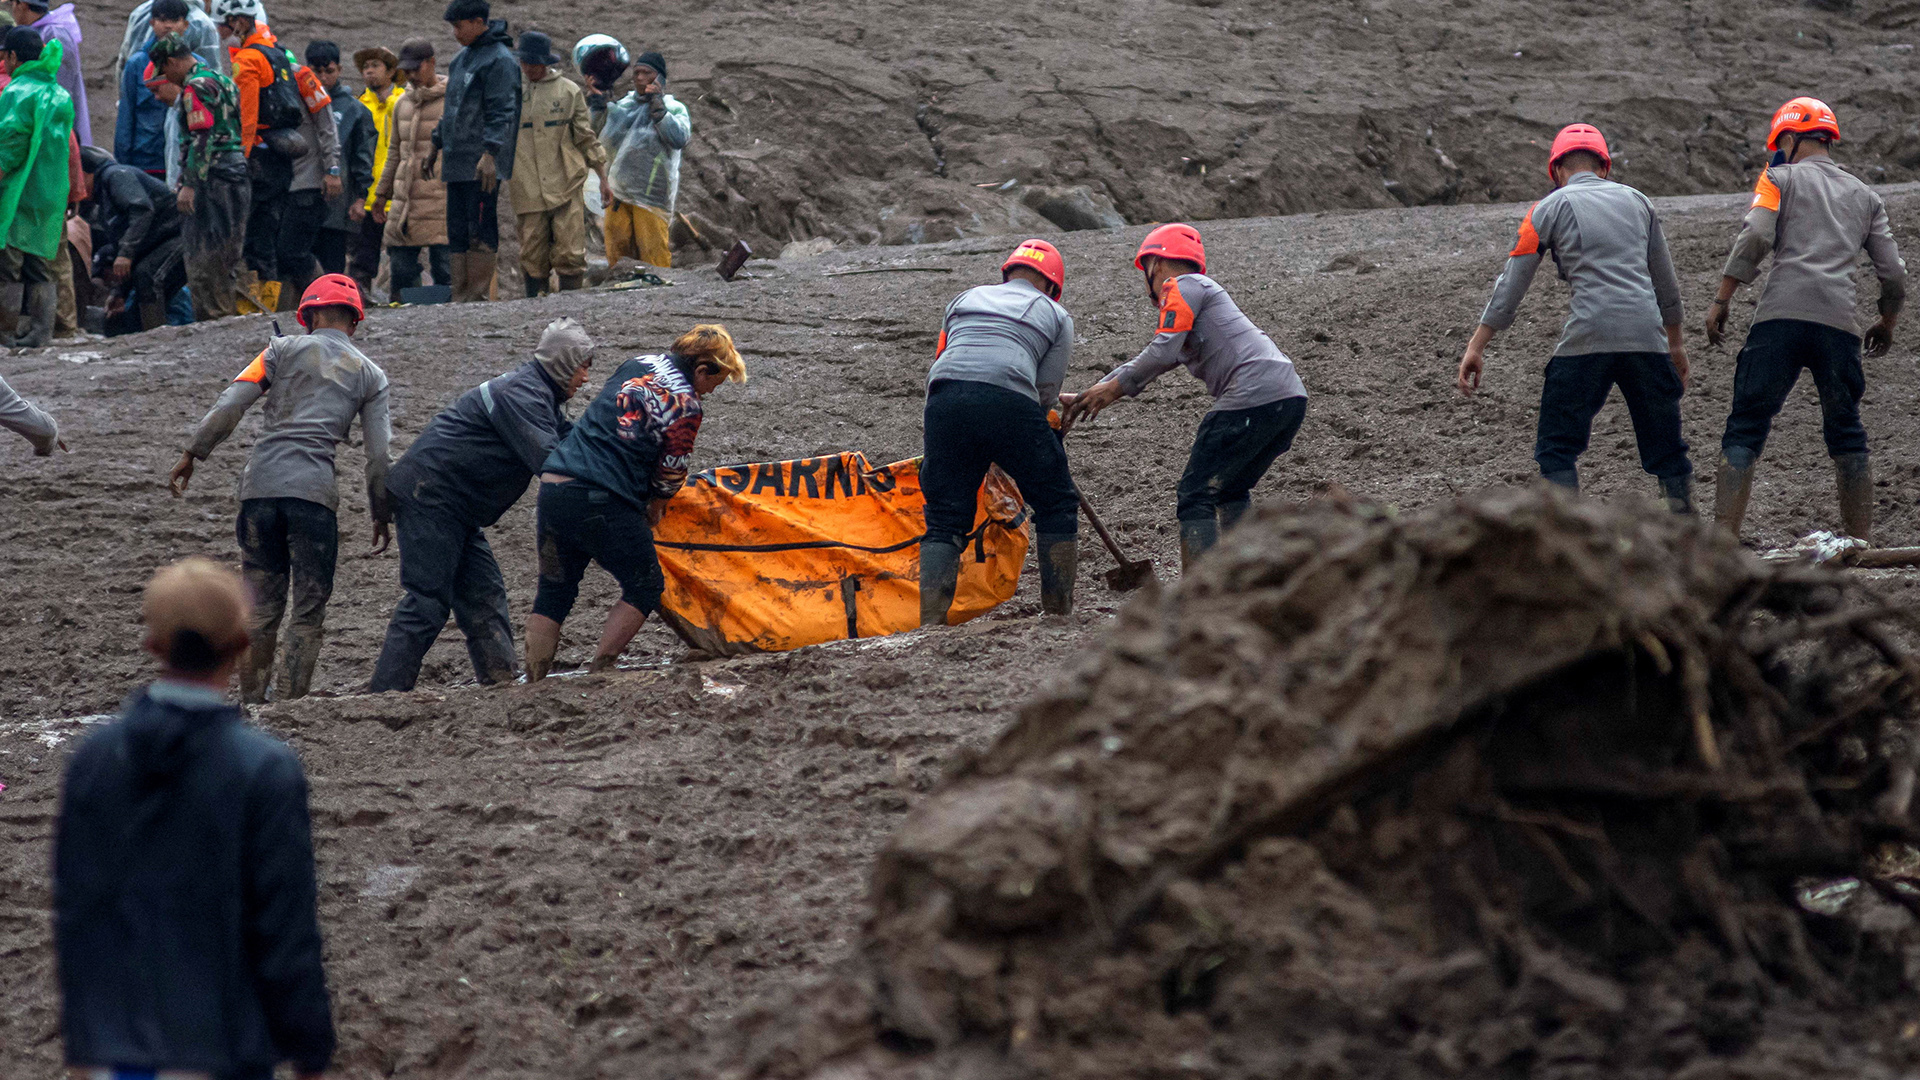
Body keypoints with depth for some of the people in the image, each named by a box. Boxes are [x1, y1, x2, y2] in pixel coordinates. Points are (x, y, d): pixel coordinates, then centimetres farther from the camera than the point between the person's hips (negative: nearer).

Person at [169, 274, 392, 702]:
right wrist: (381, 517, 17)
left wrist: (192, 454, 6)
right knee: (309, 609, 4)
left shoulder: (285, 349, 11)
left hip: (260, 484, 1)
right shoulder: (370, 374, 14)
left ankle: (251, 701, 11)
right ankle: (290, 703, -5)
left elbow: (230, 404, 1)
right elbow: (379, 454, 8)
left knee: (261, 603, 10)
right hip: (314, 491, -1)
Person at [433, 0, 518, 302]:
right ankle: (461, 295, 11)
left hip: (482, 165, -9)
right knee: (457, 231, 9)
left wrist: (490, 153, -22)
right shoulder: (461, 59, 19)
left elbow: (501, 111, -16)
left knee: (480, 231, -8)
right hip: (456, 164, 9)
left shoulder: (499, 60, -10)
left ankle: (478, 294, -7)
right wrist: (438, 141, 25)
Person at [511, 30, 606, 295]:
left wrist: (603, 176, 8)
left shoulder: (569, 91, 6)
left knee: (569, 254, -7)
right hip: (528, 190, 1)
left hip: (566, 184, -1)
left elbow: (586, 137, 11)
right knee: (533, 257, 0)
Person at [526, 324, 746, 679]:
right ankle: (599, 674, -1)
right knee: (645, 588, 8)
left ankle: (533, 681, 11)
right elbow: (669, 476, 1)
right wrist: (652, 514, 22)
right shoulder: (686, 406, -4)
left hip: (552, 488, 7)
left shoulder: (636, 365, 17)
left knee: (554, 594, 17)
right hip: (601, 502, -7)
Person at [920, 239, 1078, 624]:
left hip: (946, 397, 3)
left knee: (944, 520, 9)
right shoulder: (1055, 315, 23)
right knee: (1056, 505, 16)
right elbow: (1047, 390, 15)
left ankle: (931, 618, -4)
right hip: (1009, 402, -3)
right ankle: (1059, 607, 14)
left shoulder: (965, 299, 32)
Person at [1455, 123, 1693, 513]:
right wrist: (1675, 342, 36)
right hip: (1647, 335, 3)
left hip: (1589, 335, -3)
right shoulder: (1636, 200, 19)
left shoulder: (1551, 207, 8)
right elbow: (1666, 282, 25)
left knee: (1557, 448, 4)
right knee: (1667, 449, 12)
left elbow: (1511, 285, 5)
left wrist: (1476, 347, 7)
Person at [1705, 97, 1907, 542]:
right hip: (1839, 322, 3)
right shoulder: (1864, 195, 24)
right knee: (1847, 435, 15)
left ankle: (1723, 538, -15)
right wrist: (1887, 323, 36)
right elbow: (1894, 274, 20)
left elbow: (1755, 237, -5)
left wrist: (1721, 300, -1)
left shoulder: (1780, 179, 12)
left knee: (1745, 430, -4)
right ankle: (1863, 543, 10)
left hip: (1781, 315, -3)